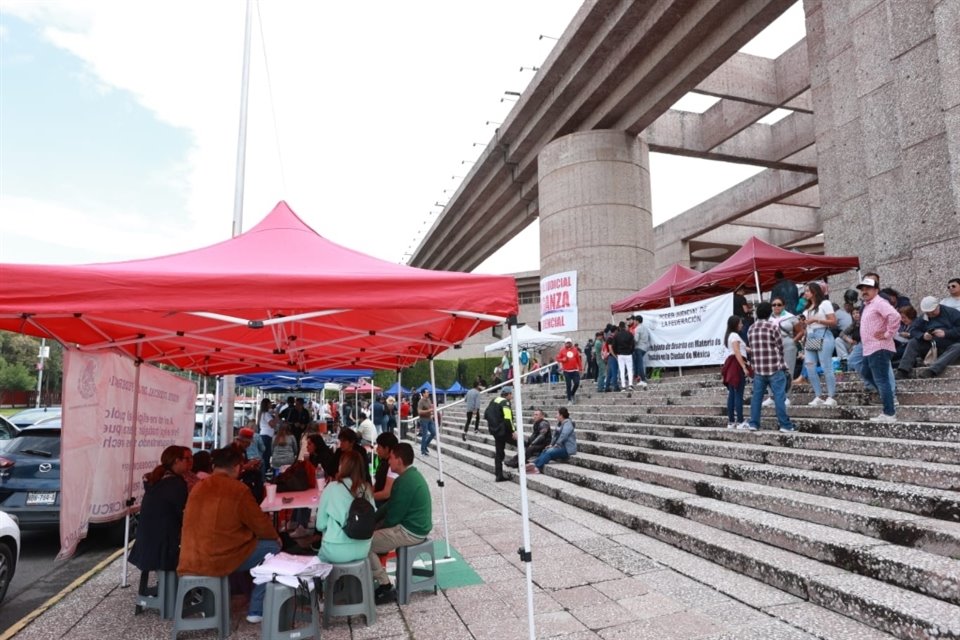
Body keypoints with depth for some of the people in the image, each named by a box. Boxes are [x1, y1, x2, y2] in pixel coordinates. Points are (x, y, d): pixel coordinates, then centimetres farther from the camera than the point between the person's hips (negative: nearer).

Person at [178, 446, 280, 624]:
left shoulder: (197, 488, 7)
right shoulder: (237, 490, -13)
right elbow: (261, 524, -6)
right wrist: (275, 536, 16)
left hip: (191, 561, 8)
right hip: (220, 559, -8)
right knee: (272, 547, 9)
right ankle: (256, 610, 10)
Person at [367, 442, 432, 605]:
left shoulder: (405, 482, -24)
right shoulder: (411, 475, 7)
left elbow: (393, 517, -19)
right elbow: (390, 506, 14)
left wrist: (374, 527, -1)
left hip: (410, 532, -10)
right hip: (415, 526, 10)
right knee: (372, 534, 18)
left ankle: (385, 587, 1)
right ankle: (373, 577, 23)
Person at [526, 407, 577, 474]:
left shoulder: (568, 423, -13)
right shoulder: (560, 423, 15)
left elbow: (563, 436, -23)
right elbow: (556, 435, 16)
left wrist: (556, 445, -18)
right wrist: (551, 444, 5)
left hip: (568, 449, -9)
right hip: (562, 446, 9)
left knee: (549, 452, -23)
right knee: (545, 451, -8)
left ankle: (537, 468, -25)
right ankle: (535, 465, -19)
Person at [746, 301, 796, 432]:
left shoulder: (751, 328, 6)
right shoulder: (773, 326, -7)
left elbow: (751, 347, 8)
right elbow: (780, 346, -3)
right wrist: (779, 360, 13)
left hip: (758, 368, 4)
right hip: (774, 368, -4)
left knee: (756, 396, 8)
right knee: (779, 397, -2)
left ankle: (754, 423, 9)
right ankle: (785, 425, 0)